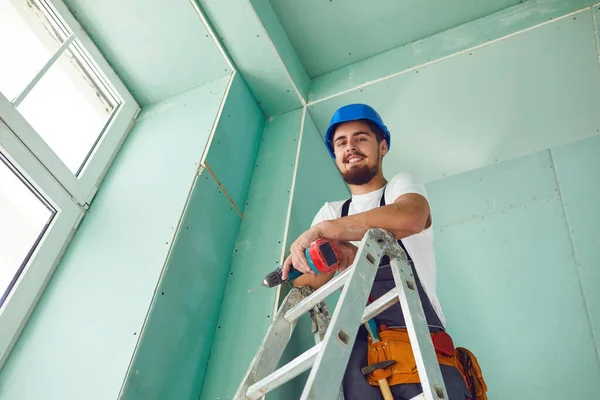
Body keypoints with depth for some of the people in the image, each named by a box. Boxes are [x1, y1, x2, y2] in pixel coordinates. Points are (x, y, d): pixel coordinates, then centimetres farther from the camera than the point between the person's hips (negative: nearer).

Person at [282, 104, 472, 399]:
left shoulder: (401, 184, 12)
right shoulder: (331, 212, 21)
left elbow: (409, 218, -15)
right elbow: (303, 280, 10)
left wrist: (323, 230, -13)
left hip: (418, 336, -2)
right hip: (358, 344, 3)